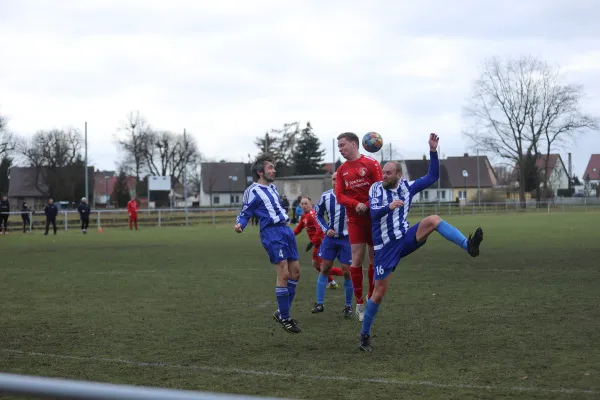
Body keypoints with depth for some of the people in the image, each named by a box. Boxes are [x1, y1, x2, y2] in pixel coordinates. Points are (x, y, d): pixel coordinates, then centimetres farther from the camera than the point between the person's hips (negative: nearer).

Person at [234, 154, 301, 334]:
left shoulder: (273, 187, 18)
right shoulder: (253, 191, -6)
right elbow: (245, 214, -5)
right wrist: (240, 225, -24)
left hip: (286, 230, 9)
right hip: (272, 232, -9)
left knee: (295, 272, 8)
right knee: (284, 274, -13)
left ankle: (282, 312, 19)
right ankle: (284, 318, -4)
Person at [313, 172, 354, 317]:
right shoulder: (325, 196, -3)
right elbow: (319, 215, 11)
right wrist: (326, 229, -3)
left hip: (346, 238, -3)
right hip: (330, 237, 3)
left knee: (347, 271, -2)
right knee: (324, 268, 3)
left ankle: (348, 306, 11)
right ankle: (320, 303, 10)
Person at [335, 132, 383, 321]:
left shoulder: (372, 163, -5)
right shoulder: (342, 170, 7)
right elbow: (339, 196, 1)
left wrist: (367, 205, -21)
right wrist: (356, 204, -17)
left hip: (373, 217, -2)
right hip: (354, 219, 2)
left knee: (375, 257, 6)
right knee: (357, 258, -6)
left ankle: (371, 297, 24)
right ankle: (359, 303, 2)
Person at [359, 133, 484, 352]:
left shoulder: (407, 187, 3)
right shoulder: (375, 189, -6)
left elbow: (433, 177, 2)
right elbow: (374, 212, -22)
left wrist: (433, 151, -9)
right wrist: (389, 206, -43)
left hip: (406, 239, 2)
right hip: (385, 247, -2)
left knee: (433, 219, -25)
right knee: (379, 292, -1)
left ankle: (469, 246, -40)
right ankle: (365, 334, 16)